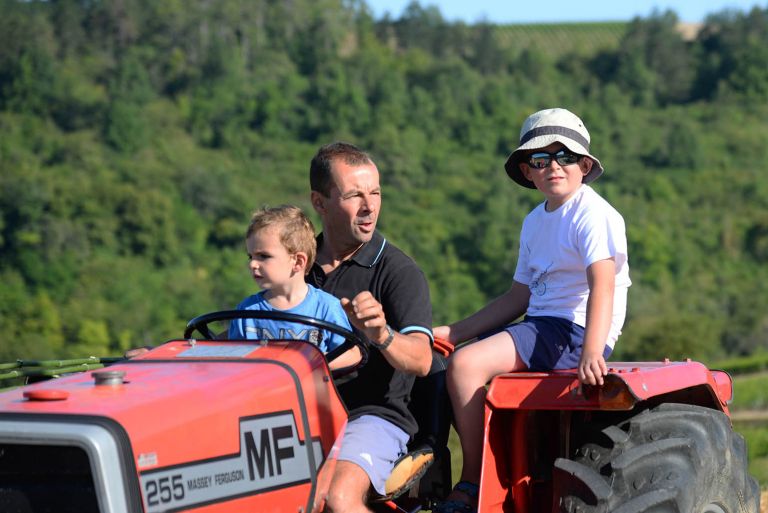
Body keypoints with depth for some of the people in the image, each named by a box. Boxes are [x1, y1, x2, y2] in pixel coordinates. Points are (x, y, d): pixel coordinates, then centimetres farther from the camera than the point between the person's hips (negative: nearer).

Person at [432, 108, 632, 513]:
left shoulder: (594, 215, -11)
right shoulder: (535, 222, 17)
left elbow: (602, 285, -25)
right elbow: (519, 297, 21)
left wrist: (590, 352, -40)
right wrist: (455, 332, 14)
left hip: (575, 332, -10)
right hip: (539, 327, 10)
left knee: (466, 365, -23)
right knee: (450, 363, 7)